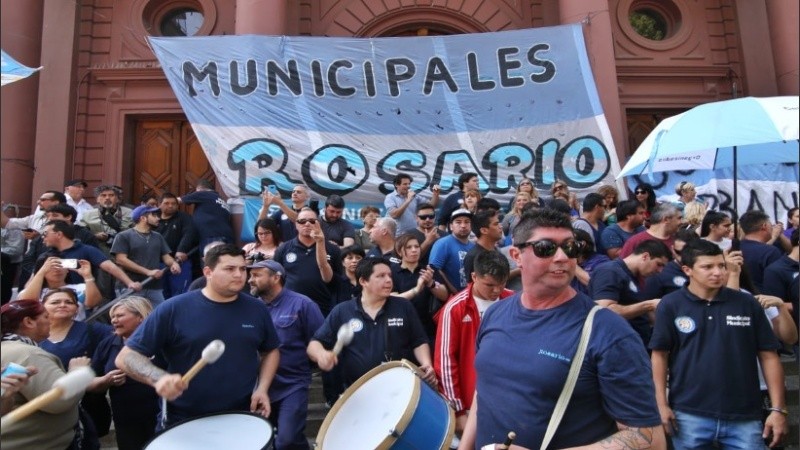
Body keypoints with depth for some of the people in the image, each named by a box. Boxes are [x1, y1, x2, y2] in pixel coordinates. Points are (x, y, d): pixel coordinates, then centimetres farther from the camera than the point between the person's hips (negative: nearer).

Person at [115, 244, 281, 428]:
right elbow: (126, 357, -10)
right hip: (183, 423, -2)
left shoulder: (257, 310, -3)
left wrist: (262, 388, -4)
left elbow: (271, 351, 11)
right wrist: (159, 378, -28)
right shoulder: (174, 309, -12)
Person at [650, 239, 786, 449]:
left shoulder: (747, 304, 1)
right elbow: (660, 355, -3)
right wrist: (662, 404, -5)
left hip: (744, 417, 2)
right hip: (690, 415, -1)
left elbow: (768, 356, 5)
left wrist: (778, 408, 1)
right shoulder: (670, 305, -5)